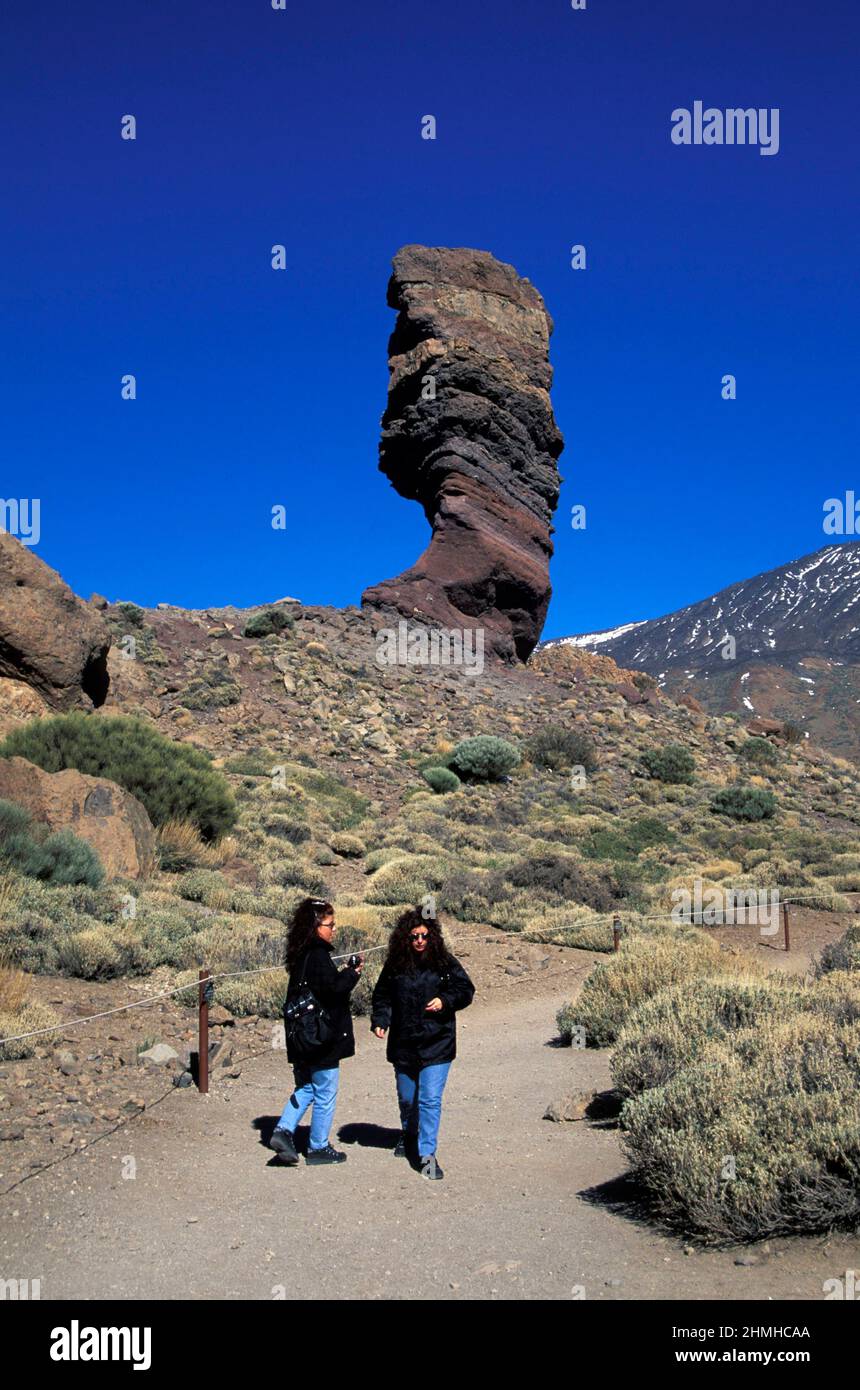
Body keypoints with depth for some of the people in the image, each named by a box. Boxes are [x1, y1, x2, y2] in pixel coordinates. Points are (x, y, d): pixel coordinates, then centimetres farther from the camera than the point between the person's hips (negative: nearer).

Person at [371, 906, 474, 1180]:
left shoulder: (445, 963, -5)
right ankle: (408, 1135, 46)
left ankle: (427, 1154, -3)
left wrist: (445, 1001, -17)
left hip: (436, 1045, -3)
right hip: (403, 1045, 3)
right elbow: (382, 996, 9)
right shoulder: (395, 965, 0)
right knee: (407, 1098, 19)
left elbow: (466, 990, 1)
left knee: (430, 1099, -11)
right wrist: (380, 1021, -7)